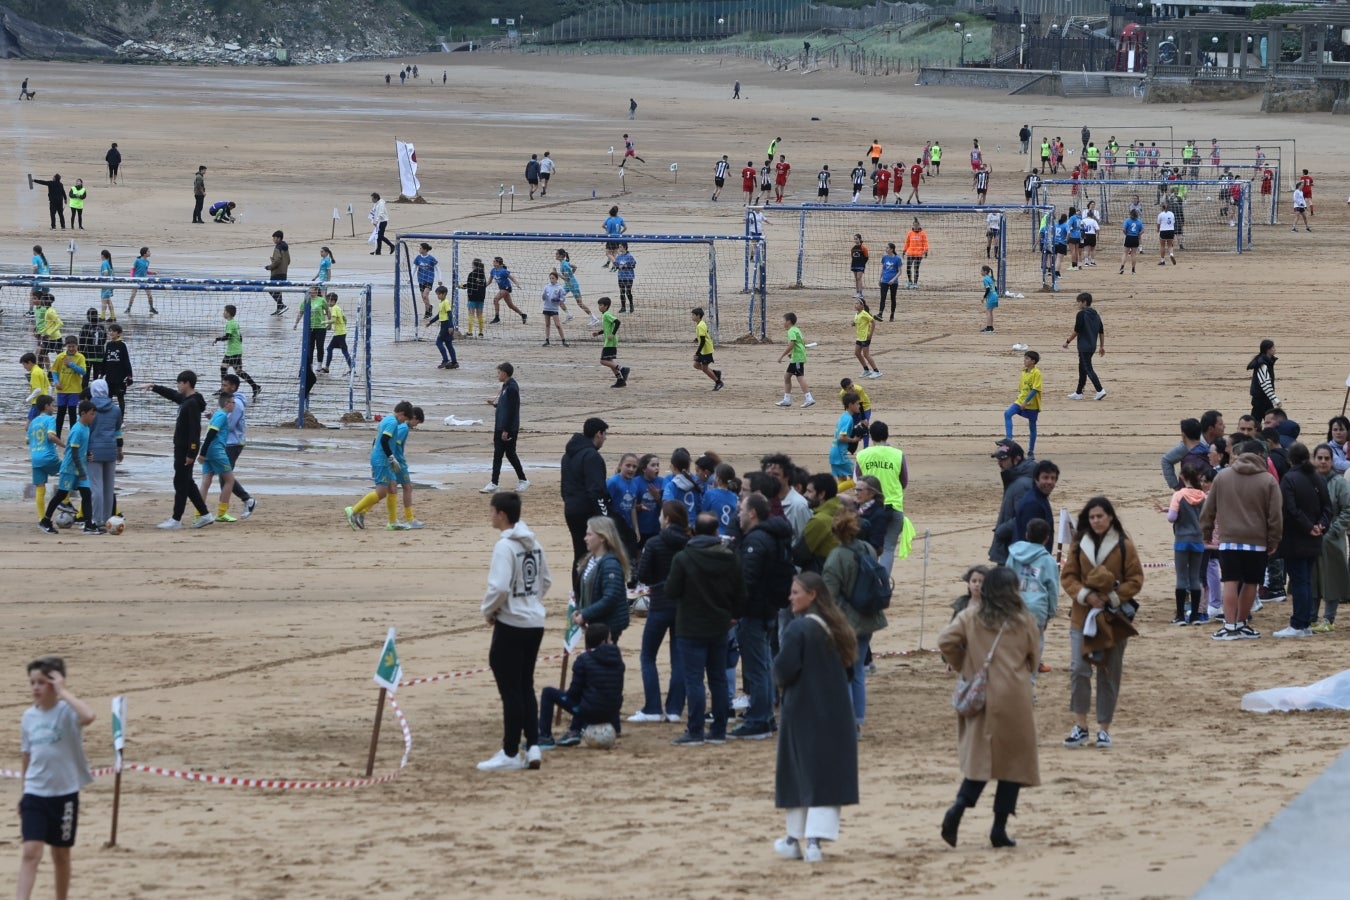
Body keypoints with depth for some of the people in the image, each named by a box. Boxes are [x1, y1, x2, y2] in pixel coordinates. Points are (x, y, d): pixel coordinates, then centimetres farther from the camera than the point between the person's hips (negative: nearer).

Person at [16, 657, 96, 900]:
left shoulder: (68, 712, -11)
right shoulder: (29, 717, 3)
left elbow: (88, 716, -37)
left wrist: (63, 691, -26)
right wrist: (24, 794, 17)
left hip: (64, 794, -3)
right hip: (35, 795, 3)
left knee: (61, 854, 11)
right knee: (31, 851, -11)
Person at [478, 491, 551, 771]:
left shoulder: (505, 546, -17)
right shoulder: (533, 543, 8)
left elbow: (499, 588, -24)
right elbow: (546, 581, 17)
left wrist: (488, 611, -8)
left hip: (511, 625, -8)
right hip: (535, 622, 8)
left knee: (511, 690, -1)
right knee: (526, 687, 16)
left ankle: (510, 754, 4)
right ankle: (533, 747, 13)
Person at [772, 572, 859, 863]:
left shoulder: (798, 629, -16)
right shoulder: (836, 628, 6)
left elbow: (783, 671, -19)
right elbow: (848, 665, 15)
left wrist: (779, 681, 2)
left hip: (802, 711, -5)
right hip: (836, 714, 5)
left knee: (798, 774, 8)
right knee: (827, 774, 3)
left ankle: (797, 839, 15)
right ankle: (815, 837, -7)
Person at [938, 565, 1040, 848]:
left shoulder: (970, 616, 2)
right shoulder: (1024, 620, 1)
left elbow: (945, 642, -8)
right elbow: (1032, 660, 10)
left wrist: (963, 667, 8)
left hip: (979, 696, 2)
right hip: (1014, 698, -2)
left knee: (979, 757, 11)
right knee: (1014, 760, 6)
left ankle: (959, 806, -14)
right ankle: (999, 828, 3)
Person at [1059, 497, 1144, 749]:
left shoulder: (1124, 546, -2)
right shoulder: (1079, 545, 5)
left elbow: (1136, 580, -2)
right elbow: (1067, 576, 5)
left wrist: (1112, 597, -15)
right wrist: (1085, 595, -13)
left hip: (1113, 619, -1)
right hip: (1082, 617, 1)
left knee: (1109, 675, 5)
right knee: (1079, 669, -9)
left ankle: (1104, 729, 13)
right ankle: (1080, 726, -1)